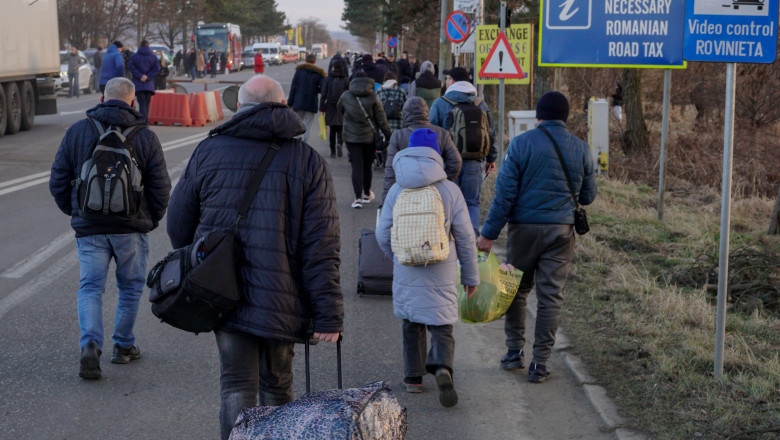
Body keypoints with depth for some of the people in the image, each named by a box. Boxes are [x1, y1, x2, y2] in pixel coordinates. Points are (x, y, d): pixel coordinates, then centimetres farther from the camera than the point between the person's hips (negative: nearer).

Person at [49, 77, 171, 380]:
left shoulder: (77, 132, 1)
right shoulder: (145, 137, -2)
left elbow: (58, 182, 3)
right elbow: (160, 187, -1)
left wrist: (75, 212, 19)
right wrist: (152, 219, 15)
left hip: (89, 228, 1)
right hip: (132, 227, 0)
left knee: (90, 287, 4)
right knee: (131, 287, 15)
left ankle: (90, 344, -15)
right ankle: (123, 346, 22)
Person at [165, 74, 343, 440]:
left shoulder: (208, 152, 4)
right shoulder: (308, 162, -2)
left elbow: (178, 225, 10)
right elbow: (321, 247, -8)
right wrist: (328, 314, -8)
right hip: (282, 299, 0)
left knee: (236, 385, 4)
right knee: (277, 384, 16)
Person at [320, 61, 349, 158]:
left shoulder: (328, 79, 0)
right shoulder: (345, 80, -1)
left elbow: (324, 94, -2)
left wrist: (322, 108, 2)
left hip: (330, 106, 0)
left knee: (332, 130, 8)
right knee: (340, 128, 8)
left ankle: (333, 151, 7)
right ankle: (340, 143, -22)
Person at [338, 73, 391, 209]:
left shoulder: (346, 96, -3)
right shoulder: (373, 97, -8)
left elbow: (340, 109, 18)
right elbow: (381, 119, -7)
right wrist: (388, 135, 1)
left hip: (351, 136, 0)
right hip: (369, 136, 0)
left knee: (356, 166, -1)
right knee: (367, 165, 14)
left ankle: (358, 197, -11)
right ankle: (367, 194, 29)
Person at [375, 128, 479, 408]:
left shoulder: (397, 190, -3)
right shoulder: (450, 190, -6)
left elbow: (383, 234, 1)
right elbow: (465, 236, -4)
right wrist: (471, 275, 6)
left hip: (407, 272, 1)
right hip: (442, 274, -1)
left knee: (412, 324, 19)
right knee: (442, 328, 4)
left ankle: (413, 377, 25)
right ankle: (442, 369, -22)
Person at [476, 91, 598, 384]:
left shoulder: (521, 144, -6)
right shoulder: (581, 149, 3)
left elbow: (505, 193, -9)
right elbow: (588, 197, 10)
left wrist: (489, 233, -6)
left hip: (524, 228, -1)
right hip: (561, 231, 2)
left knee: (517, 289, 15)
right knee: (551, 296, 4)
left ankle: (514, 350, 19)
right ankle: (540, 364, 5)